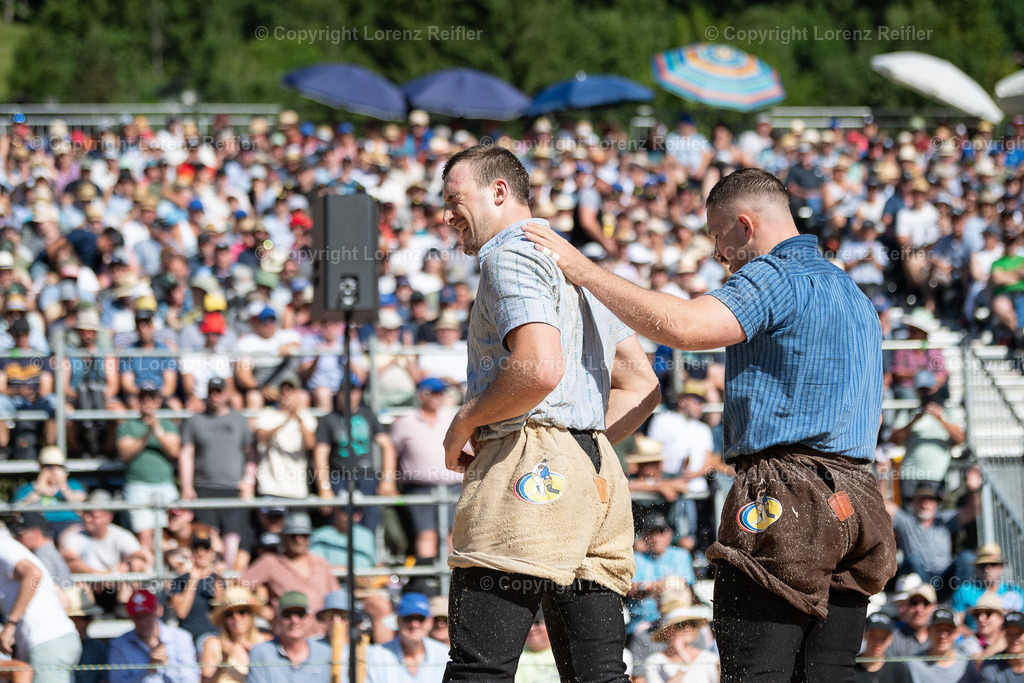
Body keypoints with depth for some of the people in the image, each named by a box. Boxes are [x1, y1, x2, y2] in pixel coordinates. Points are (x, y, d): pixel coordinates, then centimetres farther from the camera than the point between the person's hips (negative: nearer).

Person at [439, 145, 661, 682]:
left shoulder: (510, 254, -4)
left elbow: (539, 369, -20)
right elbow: (642, 385, 26)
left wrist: (465, 423, -6)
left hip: (527, 463, -10)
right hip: (598, 473, 10)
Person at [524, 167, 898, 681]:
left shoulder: (778, 276, -6)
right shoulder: (853, 295, 26)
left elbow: (681, 325, -21)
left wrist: (583, 270, -14)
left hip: (785, 504, -9)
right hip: (855, 501, 9)